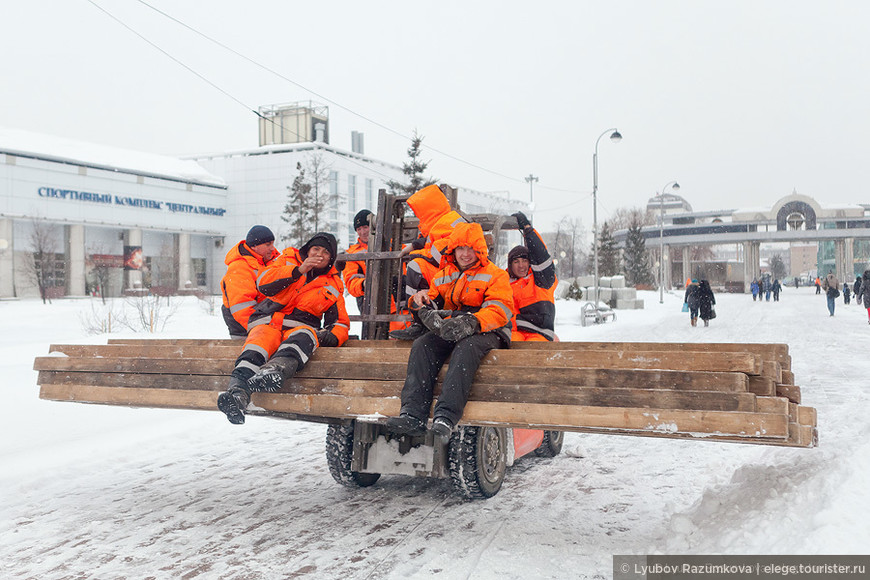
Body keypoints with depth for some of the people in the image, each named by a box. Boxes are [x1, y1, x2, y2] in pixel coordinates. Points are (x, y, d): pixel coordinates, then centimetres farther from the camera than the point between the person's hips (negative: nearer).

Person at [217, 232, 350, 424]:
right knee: (257, 347, -34)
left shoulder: (333, 286, 19)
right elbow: (263, 282, 0)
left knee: (307, 337, -38)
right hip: (268, 321, 0)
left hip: (300, 326, 0)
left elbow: (341, 322, 20)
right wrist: (298, 270, -11)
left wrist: (334, 335, -4)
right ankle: (237, 391, -58)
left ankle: (275, 370, -67)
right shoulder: (289, 258, 16)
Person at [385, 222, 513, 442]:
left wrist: (472, 322, -30)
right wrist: (423, 302, -11)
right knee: (422, 345, -24)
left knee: (466, 348, -38)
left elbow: (500, 311, -11)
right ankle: (413, 414, -37)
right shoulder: (444, 275, 20)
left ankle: (446, 416, -51)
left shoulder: (495, 275, 3)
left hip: (487, 333, -5)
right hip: (450, 330, 5)